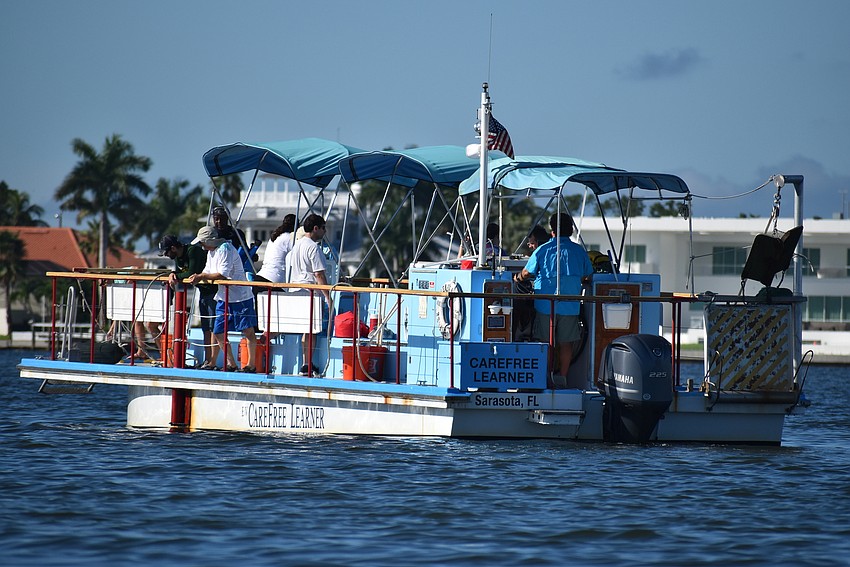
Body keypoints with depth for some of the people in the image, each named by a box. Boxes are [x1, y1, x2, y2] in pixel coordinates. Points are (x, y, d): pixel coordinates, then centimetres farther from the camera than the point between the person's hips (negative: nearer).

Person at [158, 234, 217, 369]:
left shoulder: (193, 251, -19)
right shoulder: (178, 257, 9)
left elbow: (192, 273, -26)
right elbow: (178, 274, 12)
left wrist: (176, 276, -13)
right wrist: (172, 275, -11)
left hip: (213, 291, -10)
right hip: (203, 292, 10)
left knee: (213, 327, -11)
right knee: (206, 328, 11)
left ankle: (212, 362, -13)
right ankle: (207, 360, 15)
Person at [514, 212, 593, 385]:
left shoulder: (542, 250, -3)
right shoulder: (579, 251, 1)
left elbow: (526, 274, 3)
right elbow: (586, 275, 12)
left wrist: (518, 278, 25)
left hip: (545, 304, -1)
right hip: (570, 306, 1)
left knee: (545, 342, 7)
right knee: (566, 343, 7)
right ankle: (562, 377, 8)